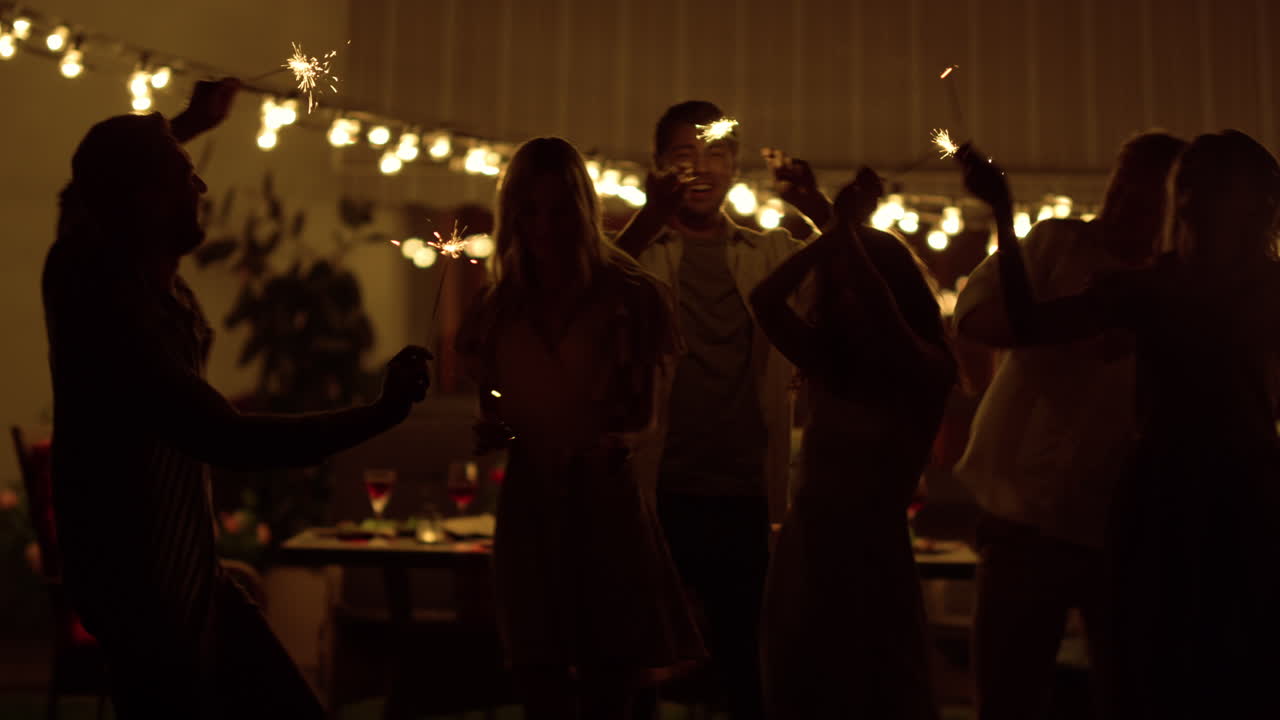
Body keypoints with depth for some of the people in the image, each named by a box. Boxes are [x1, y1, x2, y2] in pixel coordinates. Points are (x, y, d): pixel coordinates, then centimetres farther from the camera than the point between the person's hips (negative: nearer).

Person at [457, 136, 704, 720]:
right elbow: (492, 415, 15)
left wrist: (618, 442, -20)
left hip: (607, 506, -2)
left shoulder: (630, 299, 0)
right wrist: (490, 430, -7)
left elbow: (645, 416, 1)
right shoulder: (498, 311, 9)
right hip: (529, 510, 3)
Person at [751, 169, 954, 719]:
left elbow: (886, 321, -30)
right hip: (804, 548, 5)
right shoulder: (829, 362, 3)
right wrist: (832, 233, -16)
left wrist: (852, 231, -24)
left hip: (871, 554, -5)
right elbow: (765, 300, -10)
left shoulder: (928, 371, -10)